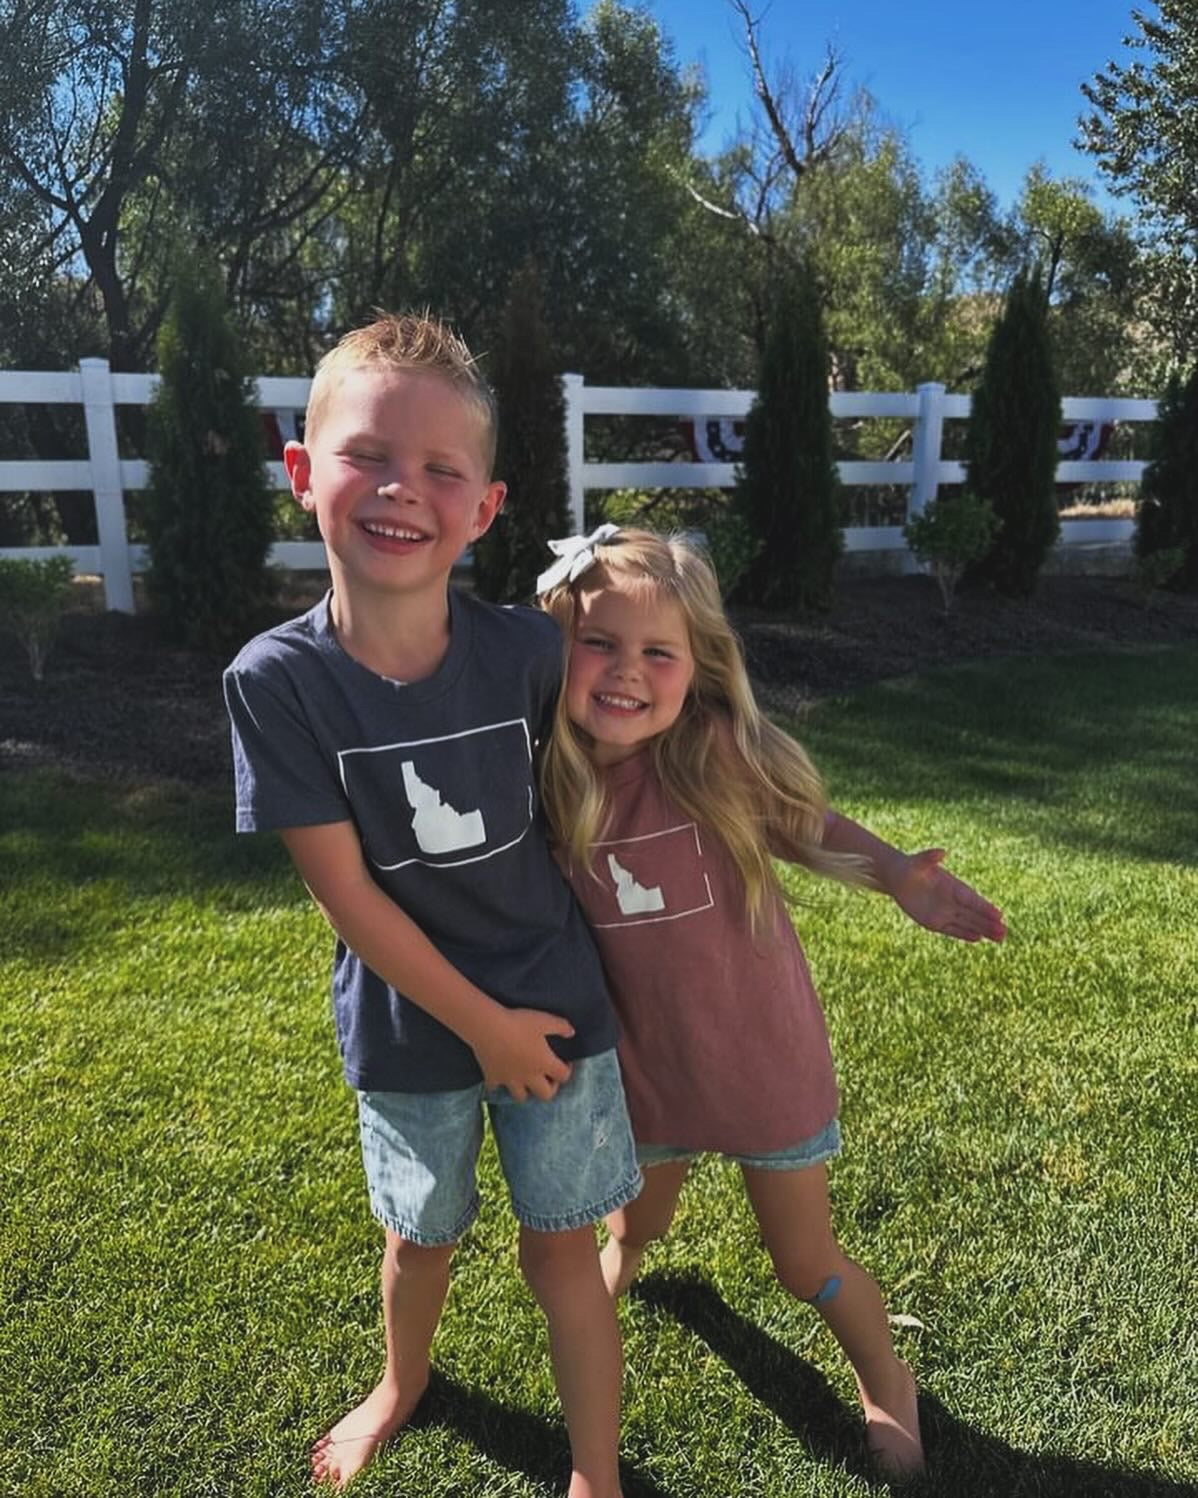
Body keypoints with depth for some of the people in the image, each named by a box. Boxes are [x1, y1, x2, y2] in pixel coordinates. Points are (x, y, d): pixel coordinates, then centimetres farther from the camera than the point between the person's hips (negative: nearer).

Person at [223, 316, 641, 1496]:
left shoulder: (526, 650, -17)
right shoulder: (277, 679, -20)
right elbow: (345, 891, -16)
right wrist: (483, 1027, -11)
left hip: (552, 999, 0)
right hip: (407, 1026, 1)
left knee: (561, 1247, 14)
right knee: (420, 1235, 24)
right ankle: (400, 1386, 58)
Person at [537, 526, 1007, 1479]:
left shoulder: (714, 753, -27)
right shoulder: (546, 782, -18)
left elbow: (800, 822, -10)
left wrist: (895, 873, -25)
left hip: (762, 1054, -3)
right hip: (644, 1059, 3)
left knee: (807, 1265, 15)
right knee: (638, 1218, 31)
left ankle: (888, 1382, 48)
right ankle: (623, 1254, 69)